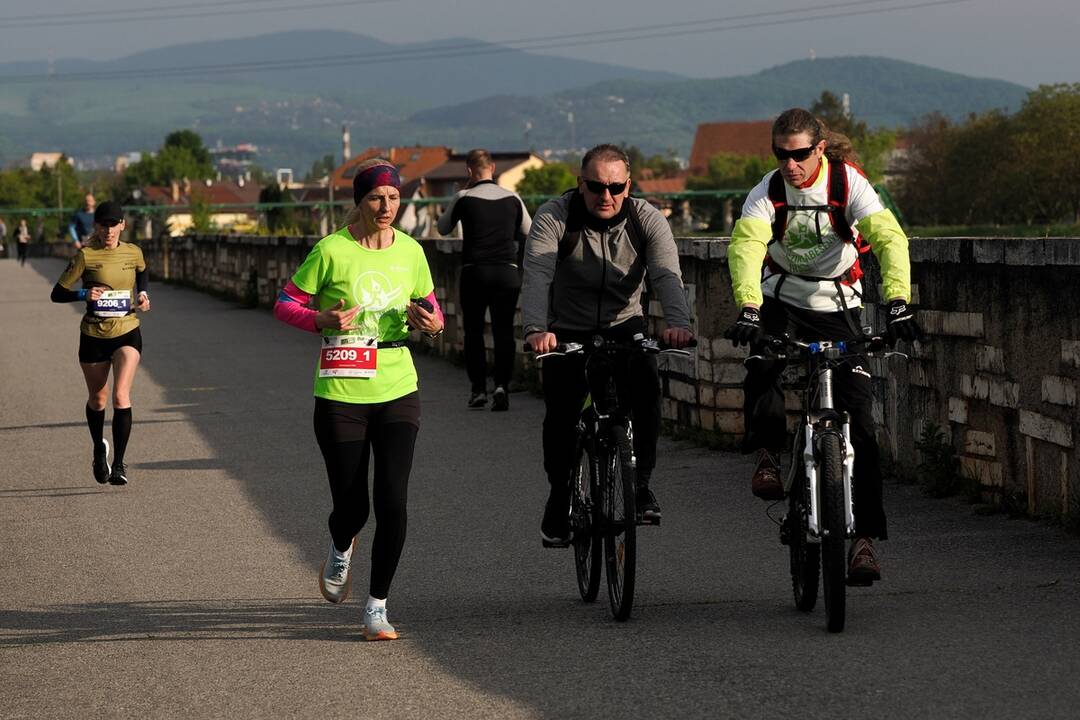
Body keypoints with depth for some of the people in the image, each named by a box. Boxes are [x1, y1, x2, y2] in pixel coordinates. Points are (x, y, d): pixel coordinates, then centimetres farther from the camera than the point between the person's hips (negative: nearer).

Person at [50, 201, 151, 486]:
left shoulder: (133, 253, 1)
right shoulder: (85, 256, -8)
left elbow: (143, 276, 25)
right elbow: (57, 294, -7)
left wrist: (144, 296, 4)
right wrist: (84, 294, -25)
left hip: (127, 334, 0)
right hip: (93, 336, 0)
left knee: (121, 396, -17)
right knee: (97, 399, 14)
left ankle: (118, 463, -14)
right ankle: (99, 449, 42)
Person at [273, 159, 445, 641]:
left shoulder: (410, 252, 3)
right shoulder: (331, 251, -8)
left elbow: (430, 306, 17)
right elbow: (286, 304, -1)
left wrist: (431, 322, -6)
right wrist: (323, 320, -20)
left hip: (397, 392, 2)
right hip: (341, 396, -2)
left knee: (393, 501, -8)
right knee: (352, 507, 3)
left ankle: (377, 606, 4)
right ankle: (340, 552, 42)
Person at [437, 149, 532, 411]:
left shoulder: (464, 198, -3)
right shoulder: (512, 199, 4)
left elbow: (443, 228, 12)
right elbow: (527, 232, 18)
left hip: (474, 271, -2)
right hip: (507, 271, 2)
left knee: (473, 330, 9)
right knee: (503, 330, 3)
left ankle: (478, 388, 6)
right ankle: (501, 385, -12)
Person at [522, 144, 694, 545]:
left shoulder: (646, 219, -12)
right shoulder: (553, 219, -17)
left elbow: (667, 275, -25)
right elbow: (537, 276, -30)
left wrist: (677, 322, -45)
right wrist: (536, 329, -49)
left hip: (625, 325, 1)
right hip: (568, 331, -1)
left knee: (646, 386, -25)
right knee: (561, 412, -15)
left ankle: (640, 483, -11)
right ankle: (560, 497, 7)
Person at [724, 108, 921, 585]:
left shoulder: (848, 183, -17)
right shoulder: (767, 192, -15)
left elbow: (890, 239, -28)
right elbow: (746, 246, -31)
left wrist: (898, 301, -44)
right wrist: (748, 308, -49)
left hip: (837, 307, 0)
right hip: (782, 300, 1)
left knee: (858, 417, -10)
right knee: (762, 367, -32)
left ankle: (865, 535, -6)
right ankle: (767, 453, -5)